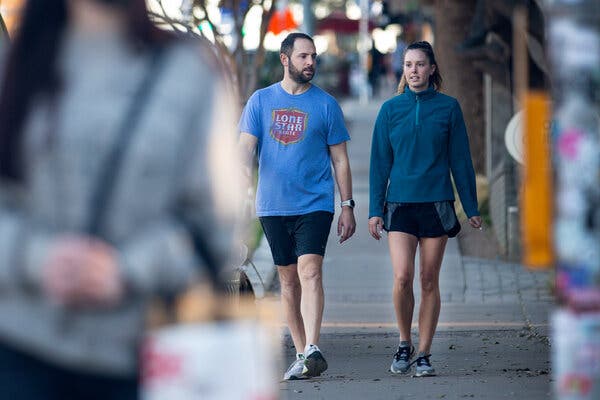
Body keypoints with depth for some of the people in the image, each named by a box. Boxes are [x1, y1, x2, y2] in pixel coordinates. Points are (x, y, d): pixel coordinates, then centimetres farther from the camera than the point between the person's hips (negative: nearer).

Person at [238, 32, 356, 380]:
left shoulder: (326, 104, 4)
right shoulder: (261, 101, 7)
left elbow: (340, 159, 7)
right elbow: (246, 146, 1)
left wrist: (348, 207, 2)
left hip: (315, 204, -3)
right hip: (273, 207, 3)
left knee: (309, 271, -19)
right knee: (288, 279, 8)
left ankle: (312, 350, -28)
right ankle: (302, 354, 16)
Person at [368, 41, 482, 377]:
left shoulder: (448, 107, 3)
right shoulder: (391, 109, 5)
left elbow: (460, 159, 6)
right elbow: (380, 162, 9)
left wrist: (472, 207, 5)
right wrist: (375, 210, 4)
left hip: (437, 203, 0)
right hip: (400, 204, 0)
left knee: (429, 282, 2)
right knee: (402, 277, -13)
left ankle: (424, 354, 10)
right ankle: (405, 344, 8)